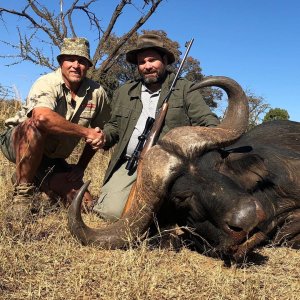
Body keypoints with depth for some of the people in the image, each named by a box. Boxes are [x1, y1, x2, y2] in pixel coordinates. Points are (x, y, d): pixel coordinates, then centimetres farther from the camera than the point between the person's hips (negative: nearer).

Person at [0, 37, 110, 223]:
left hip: (53, 159, 5)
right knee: (35, 124, -37)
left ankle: (39, 183, 21)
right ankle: (23, 191, -18)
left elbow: (99, 133, 7)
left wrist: (81, 167, 1)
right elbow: (43, 117, -44)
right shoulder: (47, 83, -22)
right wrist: (86, 132, -35)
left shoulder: (97, 92, -7)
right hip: (18, 143, -4)